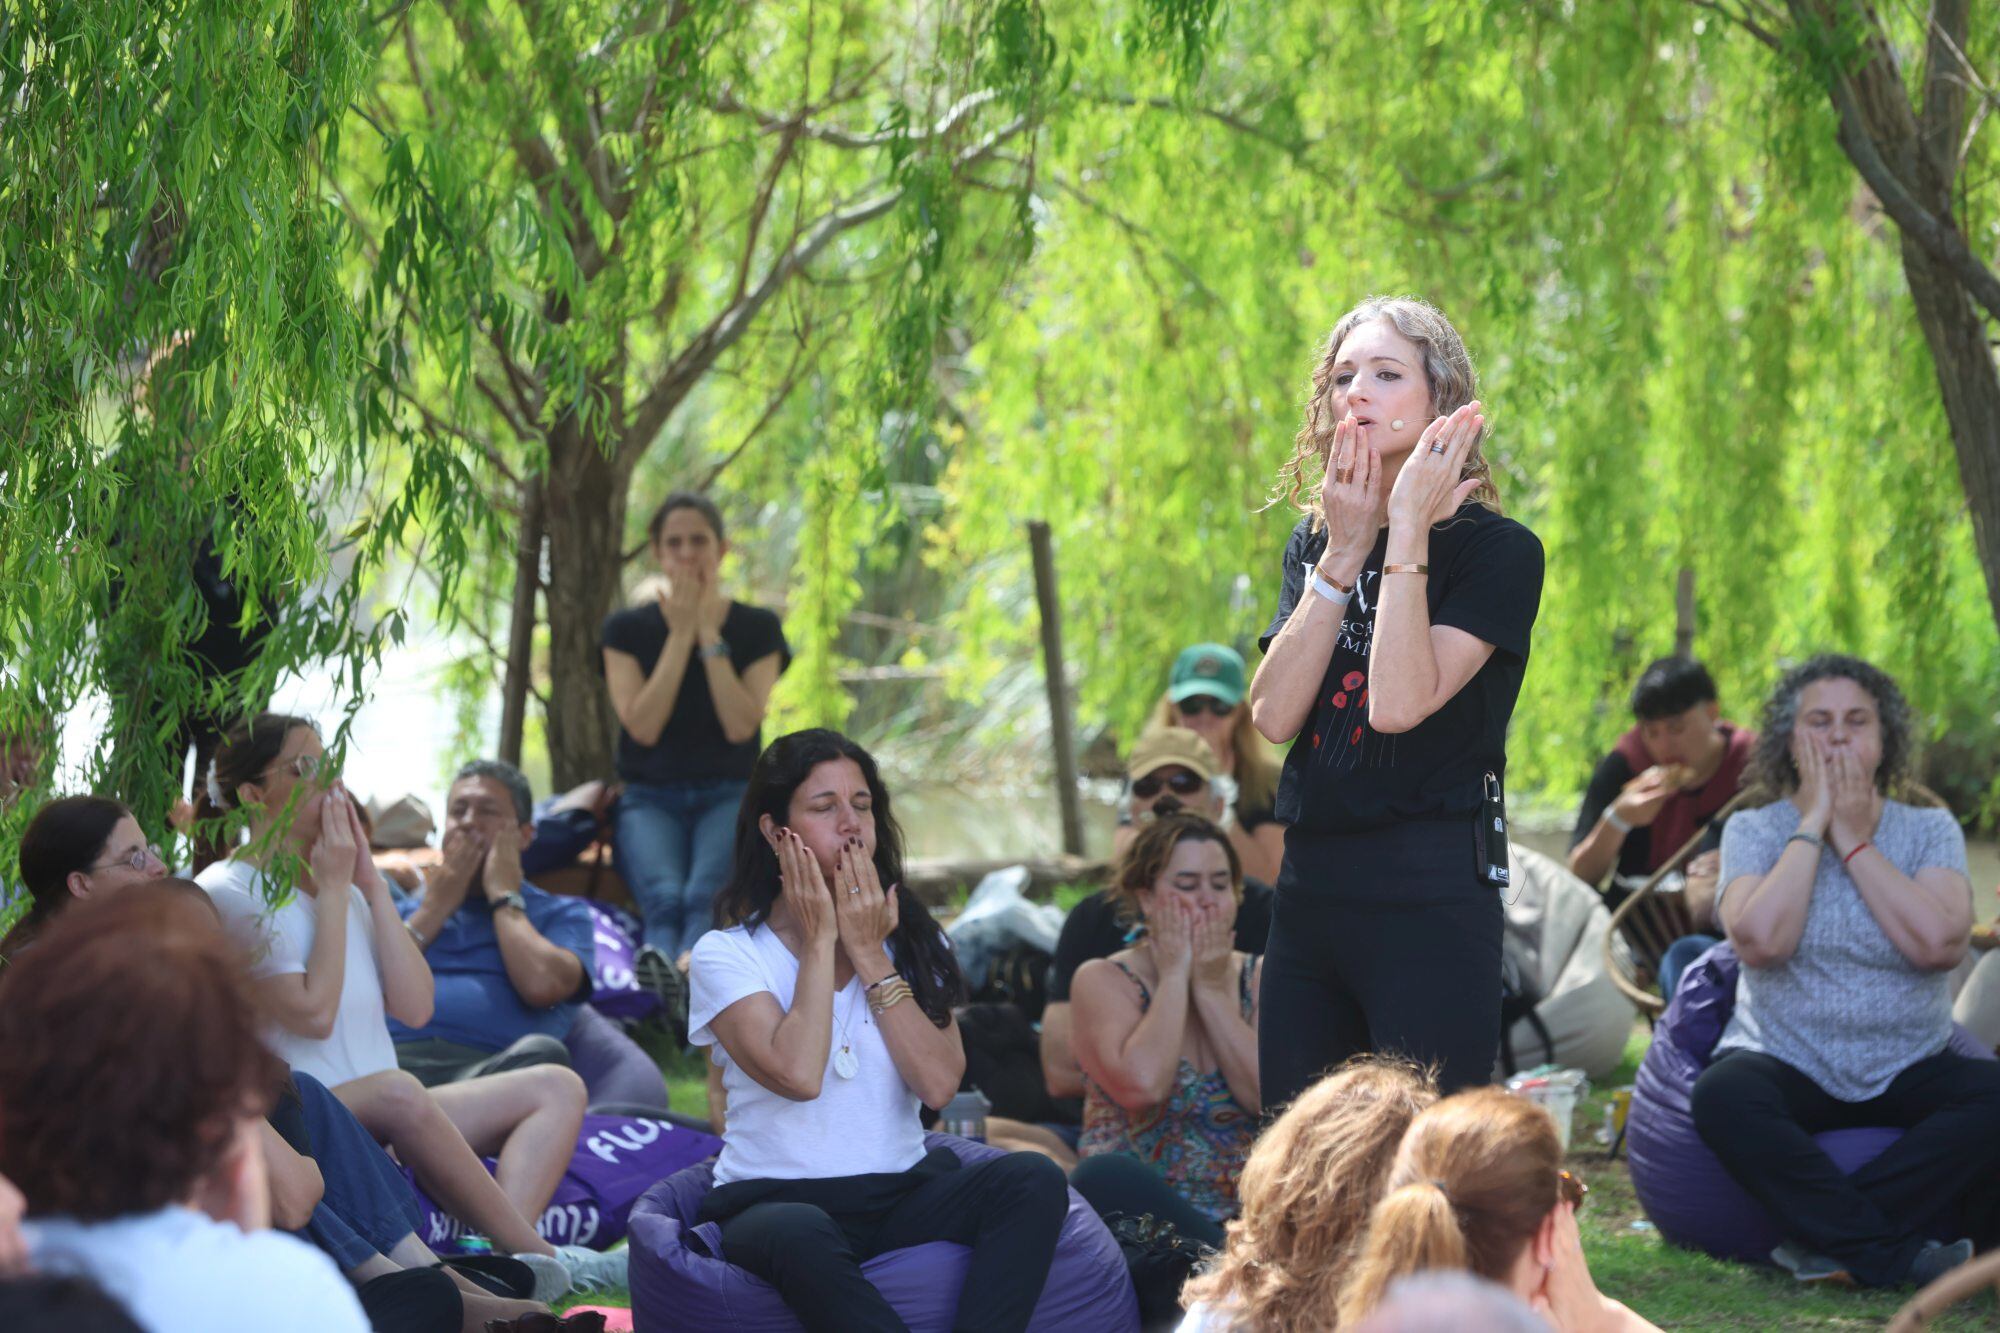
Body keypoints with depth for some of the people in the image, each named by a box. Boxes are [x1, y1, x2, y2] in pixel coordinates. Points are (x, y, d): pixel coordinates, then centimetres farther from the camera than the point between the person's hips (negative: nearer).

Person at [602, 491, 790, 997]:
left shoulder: (758, 629, 8)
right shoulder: (627, 630, 8)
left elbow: (741, 726, -7)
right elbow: (643, 726, -7)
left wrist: (709, 634, -7)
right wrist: (679, 634, -7)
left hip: (727, 795, 0)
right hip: (650, 797, 0)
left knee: (707, 895, -36)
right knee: (664, 897, -35)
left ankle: (689, 967, -67)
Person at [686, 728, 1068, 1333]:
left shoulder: (910, 940, 11)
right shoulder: (728, 954, -1)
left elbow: (939, 1084, -6)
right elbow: (799, 1075, -20)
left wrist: (869, 954, -6)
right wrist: (821, 942, -9)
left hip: (901, 1194, 4)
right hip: (776, 1201, -4)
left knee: (1033, 1180, -24)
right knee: (799, 1235, -40)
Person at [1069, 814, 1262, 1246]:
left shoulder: (1256, 978, 12)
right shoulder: (1103, 980, 3)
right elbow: (1140, 1086, -18)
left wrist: (1210, 988, -4)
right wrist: (1175, 977, -7)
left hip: (1246, 1213, 1)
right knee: (1107, 1177, -38)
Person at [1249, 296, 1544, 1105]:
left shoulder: (1497, 551, -5)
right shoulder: (1313, 543, 14)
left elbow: (1400, 702, -19)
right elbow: (1273, 715, -1)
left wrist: (1407, 532, -16)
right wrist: (1342, 556, -6)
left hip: (1431, 893, -6)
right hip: (1310, 881, 6)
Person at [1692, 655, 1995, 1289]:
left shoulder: (1930, 831, 5)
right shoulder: (1754, 831, 3)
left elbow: (1940, 944, -14)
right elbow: (1759, 941, -17)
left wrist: (1853, 838, -9)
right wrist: (1813, 824, -10)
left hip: (1907, 1074, 1)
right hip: (1786, 1065, -1)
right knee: (1722, 1096, -34)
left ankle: (1830, 1238, -30)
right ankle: (1893, 1255, -31)